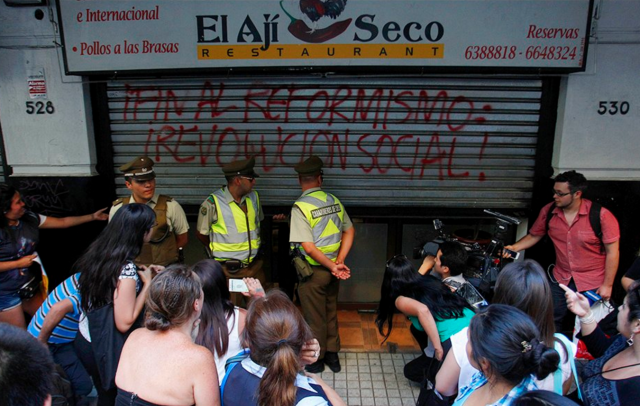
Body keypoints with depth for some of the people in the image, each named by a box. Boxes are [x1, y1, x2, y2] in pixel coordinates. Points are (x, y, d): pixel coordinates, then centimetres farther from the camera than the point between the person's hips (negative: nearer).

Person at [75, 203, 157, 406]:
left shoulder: (100, 252, -5)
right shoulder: (126, 269, -28)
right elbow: (124, 322, -26)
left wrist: (142, 274, 5)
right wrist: (147, 283, -18)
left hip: (86, 340, 7)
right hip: (104, 350, -7)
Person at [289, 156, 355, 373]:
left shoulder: (300, 207, -18)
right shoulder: (334, 201, -1)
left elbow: (309, 247, -23)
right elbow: (349, 231, 5)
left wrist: (333, 267, -15)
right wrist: (339, 261, -2)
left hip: (313, 271, -5)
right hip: (332, 270, 5)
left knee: (314, 317, 11)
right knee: (331, 312, 20)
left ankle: (316, 360, 27)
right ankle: (332, 355, 34)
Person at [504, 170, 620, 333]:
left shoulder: (601, 215, -17)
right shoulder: (548, 211, -6)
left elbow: (612, 252, -12)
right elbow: (534, 236, 8)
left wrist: (607, 285, -10)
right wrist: (514, 247, -10)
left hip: (593, 285, -3)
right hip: (561, 280, 4)